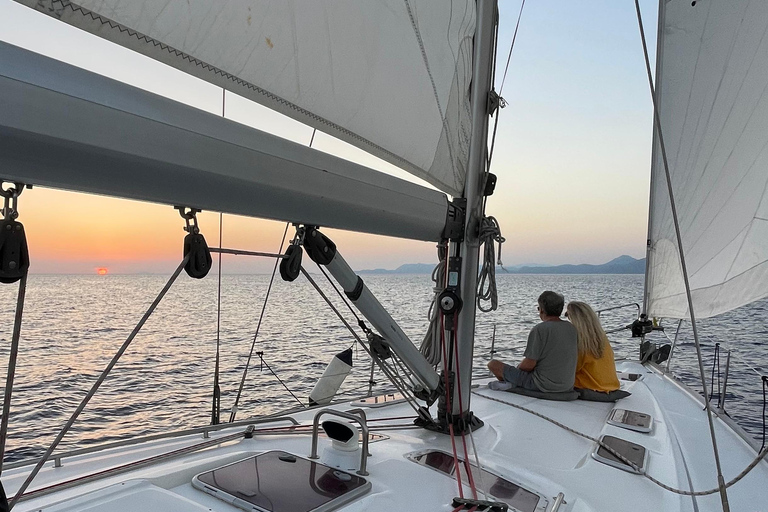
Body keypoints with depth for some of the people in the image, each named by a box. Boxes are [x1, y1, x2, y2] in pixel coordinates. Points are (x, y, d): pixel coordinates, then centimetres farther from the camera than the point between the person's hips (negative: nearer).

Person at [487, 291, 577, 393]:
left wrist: (517, 369, 3)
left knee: (493, 364, 2)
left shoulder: (539, 329, -19)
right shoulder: (572, 328, 1)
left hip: (542, 385, -7)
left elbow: (529, 365, -20)